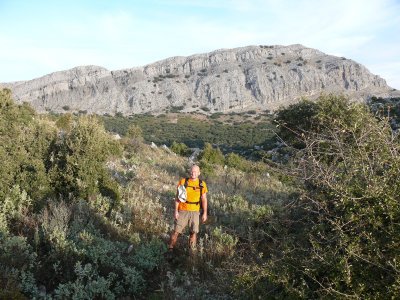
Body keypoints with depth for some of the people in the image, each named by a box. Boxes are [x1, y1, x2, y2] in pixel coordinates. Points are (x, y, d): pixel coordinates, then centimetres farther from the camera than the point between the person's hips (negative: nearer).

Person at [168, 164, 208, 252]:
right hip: (183, 211, -1)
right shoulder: (183, 182, -5)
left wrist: (205, 213, 1)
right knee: (176, 231, 0)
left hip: (195, 212, 2)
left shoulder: (202, 184, 0)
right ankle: (170, 249, 16)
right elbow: (177, 197, -3)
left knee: (194, 232, 6)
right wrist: (176, 211, -8)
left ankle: (192, 250, 22)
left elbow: (204, 200, 5)